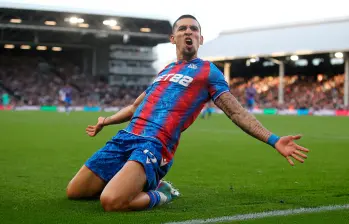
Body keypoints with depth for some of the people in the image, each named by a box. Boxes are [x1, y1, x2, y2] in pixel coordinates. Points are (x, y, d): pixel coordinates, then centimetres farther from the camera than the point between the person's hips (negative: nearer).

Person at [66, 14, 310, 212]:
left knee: (112, 202, -32)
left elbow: (238, 112, 1)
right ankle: (141, 184, 19)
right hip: (126, 136, 7)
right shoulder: (165, 70, 24)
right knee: (74, 192, 7)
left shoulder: (208, 71, 7)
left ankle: (157, 195, -1)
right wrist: (106, 121, 41)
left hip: (154, 144, -7)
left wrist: (273, 140, -9)